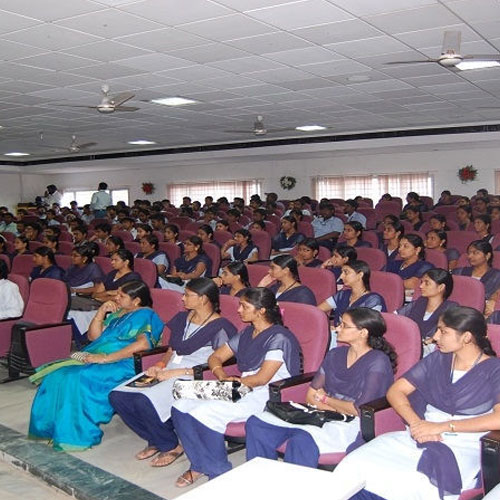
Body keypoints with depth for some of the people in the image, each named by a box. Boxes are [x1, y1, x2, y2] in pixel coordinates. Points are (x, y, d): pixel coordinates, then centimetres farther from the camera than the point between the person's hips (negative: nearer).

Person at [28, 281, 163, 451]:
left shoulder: (146, 316, -5)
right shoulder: (117, 313, 21)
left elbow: (143, 344, -23)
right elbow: (94, 336, 23)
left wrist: (105, 358, -24)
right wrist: (101, 313, 5)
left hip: (122, 365, -8)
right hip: (95, 357, 8)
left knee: (77, 377, -29)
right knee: (58, 374, -13)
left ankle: (77, 436, -16)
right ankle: (53, 429, -5)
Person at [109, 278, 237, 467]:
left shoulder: (220, 327, -8)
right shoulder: (182, 318, 15)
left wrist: (177, 372, -16)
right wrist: (160, 365, 1)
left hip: (193, 378, -8)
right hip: (170, 371, 8)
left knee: (144, 401, -30)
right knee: (117, 396, -11)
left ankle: (172, 446, -3)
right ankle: (156, 440, 8)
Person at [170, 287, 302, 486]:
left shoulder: (279, 338, -11)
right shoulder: (246, 333, 15)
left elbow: (261, 379, -16)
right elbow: (215, 357, 18)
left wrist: (230, 381, -4)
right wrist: (221, 375, -4)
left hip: (267, 396, -8)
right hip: (241, 392, 9)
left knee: (204, 412, -27)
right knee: (181, 405, -10)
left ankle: (219, 473, -8)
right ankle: (200, 465, 1)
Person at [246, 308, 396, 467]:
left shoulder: (377, 362, -6)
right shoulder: (335, 355, 14)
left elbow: (360, 410, -13)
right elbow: (311, 396, 11)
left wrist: (326, 399, 1)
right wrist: (343, 409, -7)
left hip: (352, 425, -7)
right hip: (321, 416, 7)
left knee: (302, 441, -37)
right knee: (256, 423, -10)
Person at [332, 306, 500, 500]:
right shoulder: (437, 360, 14)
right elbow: (395, 391, 10)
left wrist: (443, 426, -17)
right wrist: (416, 423, -9)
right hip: (423, 435, 4)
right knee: (355, 466, -23)